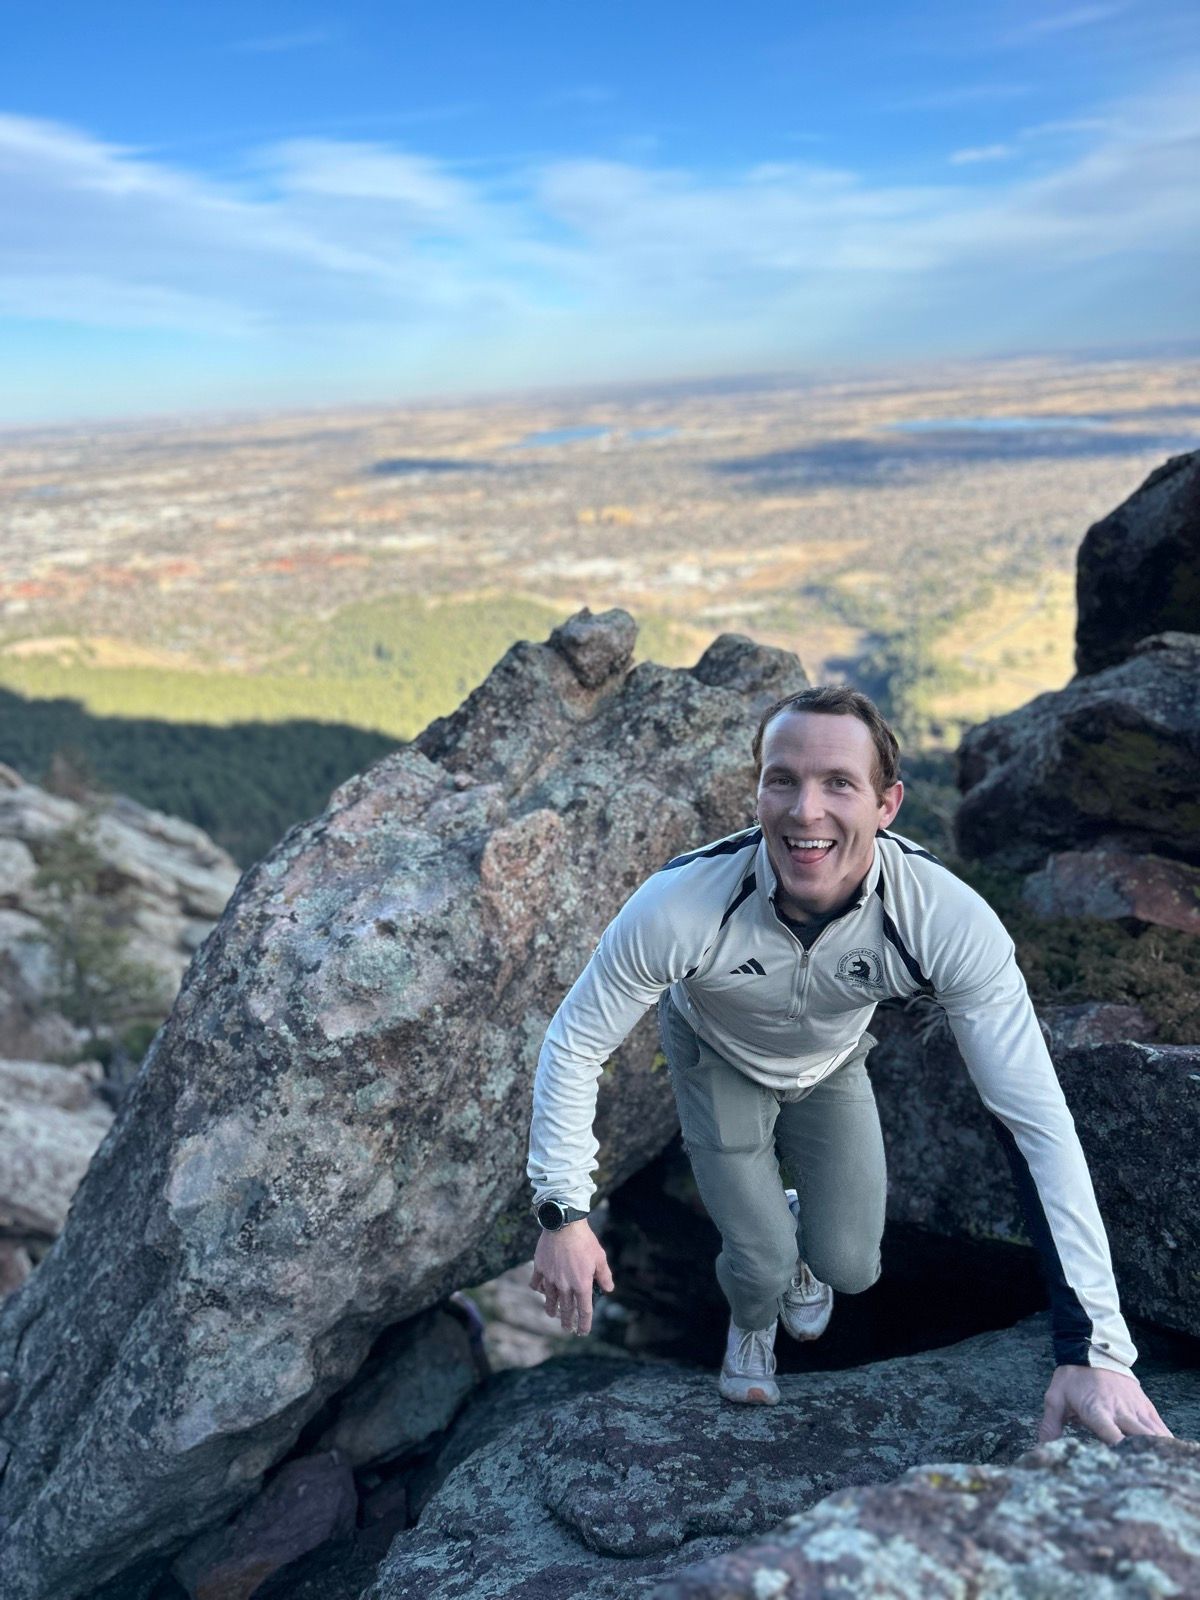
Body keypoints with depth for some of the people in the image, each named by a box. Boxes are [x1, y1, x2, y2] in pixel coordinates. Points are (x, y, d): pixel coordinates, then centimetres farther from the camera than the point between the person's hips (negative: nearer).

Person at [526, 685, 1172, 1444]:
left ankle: (795, 1237, 41)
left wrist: (1096, 1349, -35)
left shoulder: (951, 922, -37)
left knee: (849, 1266, 2)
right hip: (718, 1058, -1)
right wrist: (564, 1216, -19)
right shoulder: (679, 907, -41)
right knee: (763, 1265, -6)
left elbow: (1038, 1123, -32)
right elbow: (574, 1045, -24)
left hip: (832, 1065, 2)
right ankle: (751, 1324, 34)